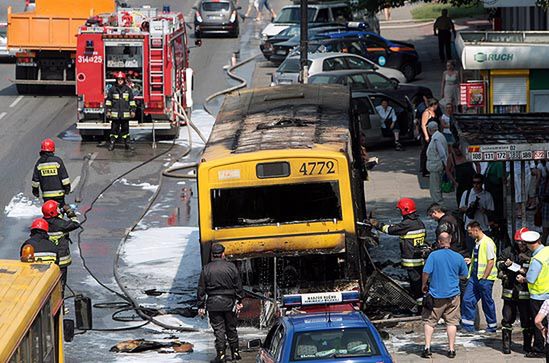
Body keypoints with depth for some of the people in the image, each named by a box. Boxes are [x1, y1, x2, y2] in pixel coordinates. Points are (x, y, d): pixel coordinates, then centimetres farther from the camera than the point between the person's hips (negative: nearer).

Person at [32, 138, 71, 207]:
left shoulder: (39, 163, 0)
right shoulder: (57, 161, -8)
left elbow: (35, 179, 5)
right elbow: (64, 176, -6)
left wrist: (35, 190, 17)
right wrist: (67, 188, 4)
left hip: (46, 194, 2)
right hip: (59, 193, -2)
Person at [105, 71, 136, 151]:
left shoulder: (128, 89, 6)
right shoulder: (112, 89, 2)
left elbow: (132, 101, 10)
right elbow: (108, 100, 5)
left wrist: (132, 111, 5)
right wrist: (108, 111, 1)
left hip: (125, 114, 1)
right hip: (115, 114, -1)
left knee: (125, 129, 7)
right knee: (114, 129, -1)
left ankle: (127, 143, 13)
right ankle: (111, 144, 2)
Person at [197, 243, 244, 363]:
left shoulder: (206, 269, -2)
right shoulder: (231, 267, -1)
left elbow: (201, 289, 0)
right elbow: (238, 286, 3)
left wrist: (201, 306, 5)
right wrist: (239, 301, 11)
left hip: (213, 304, -1)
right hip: (229, 303, 1)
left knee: (218, 329, 0)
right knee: (231, 328, 13)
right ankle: (235, 352, 18)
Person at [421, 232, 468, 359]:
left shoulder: (433, 255, -10)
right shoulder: (458, 257, -1)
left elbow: (426, 272, -15)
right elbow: (464, 275, 10)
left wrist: (424, 285, 2)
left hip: (435, 295, -2)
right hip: (453, 295, 2)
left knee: (429, 321, 8)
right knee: (451, 322, 10)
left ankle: (427, 348, 0)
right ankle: (451, 349, 9)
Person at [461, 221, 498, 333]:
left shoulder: (488, 243, -15)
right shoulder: (477, 242, 13)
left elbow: (491, 261, -18)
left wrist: (483, 278, -18)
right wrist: (471, 260, 10)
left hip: (485, 278, -9)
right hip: (475, 276, 9)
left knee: (487, 302, 3)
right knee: (467, 300, 2)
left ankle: (492, 326, 16)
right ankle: (468, 326, 6)